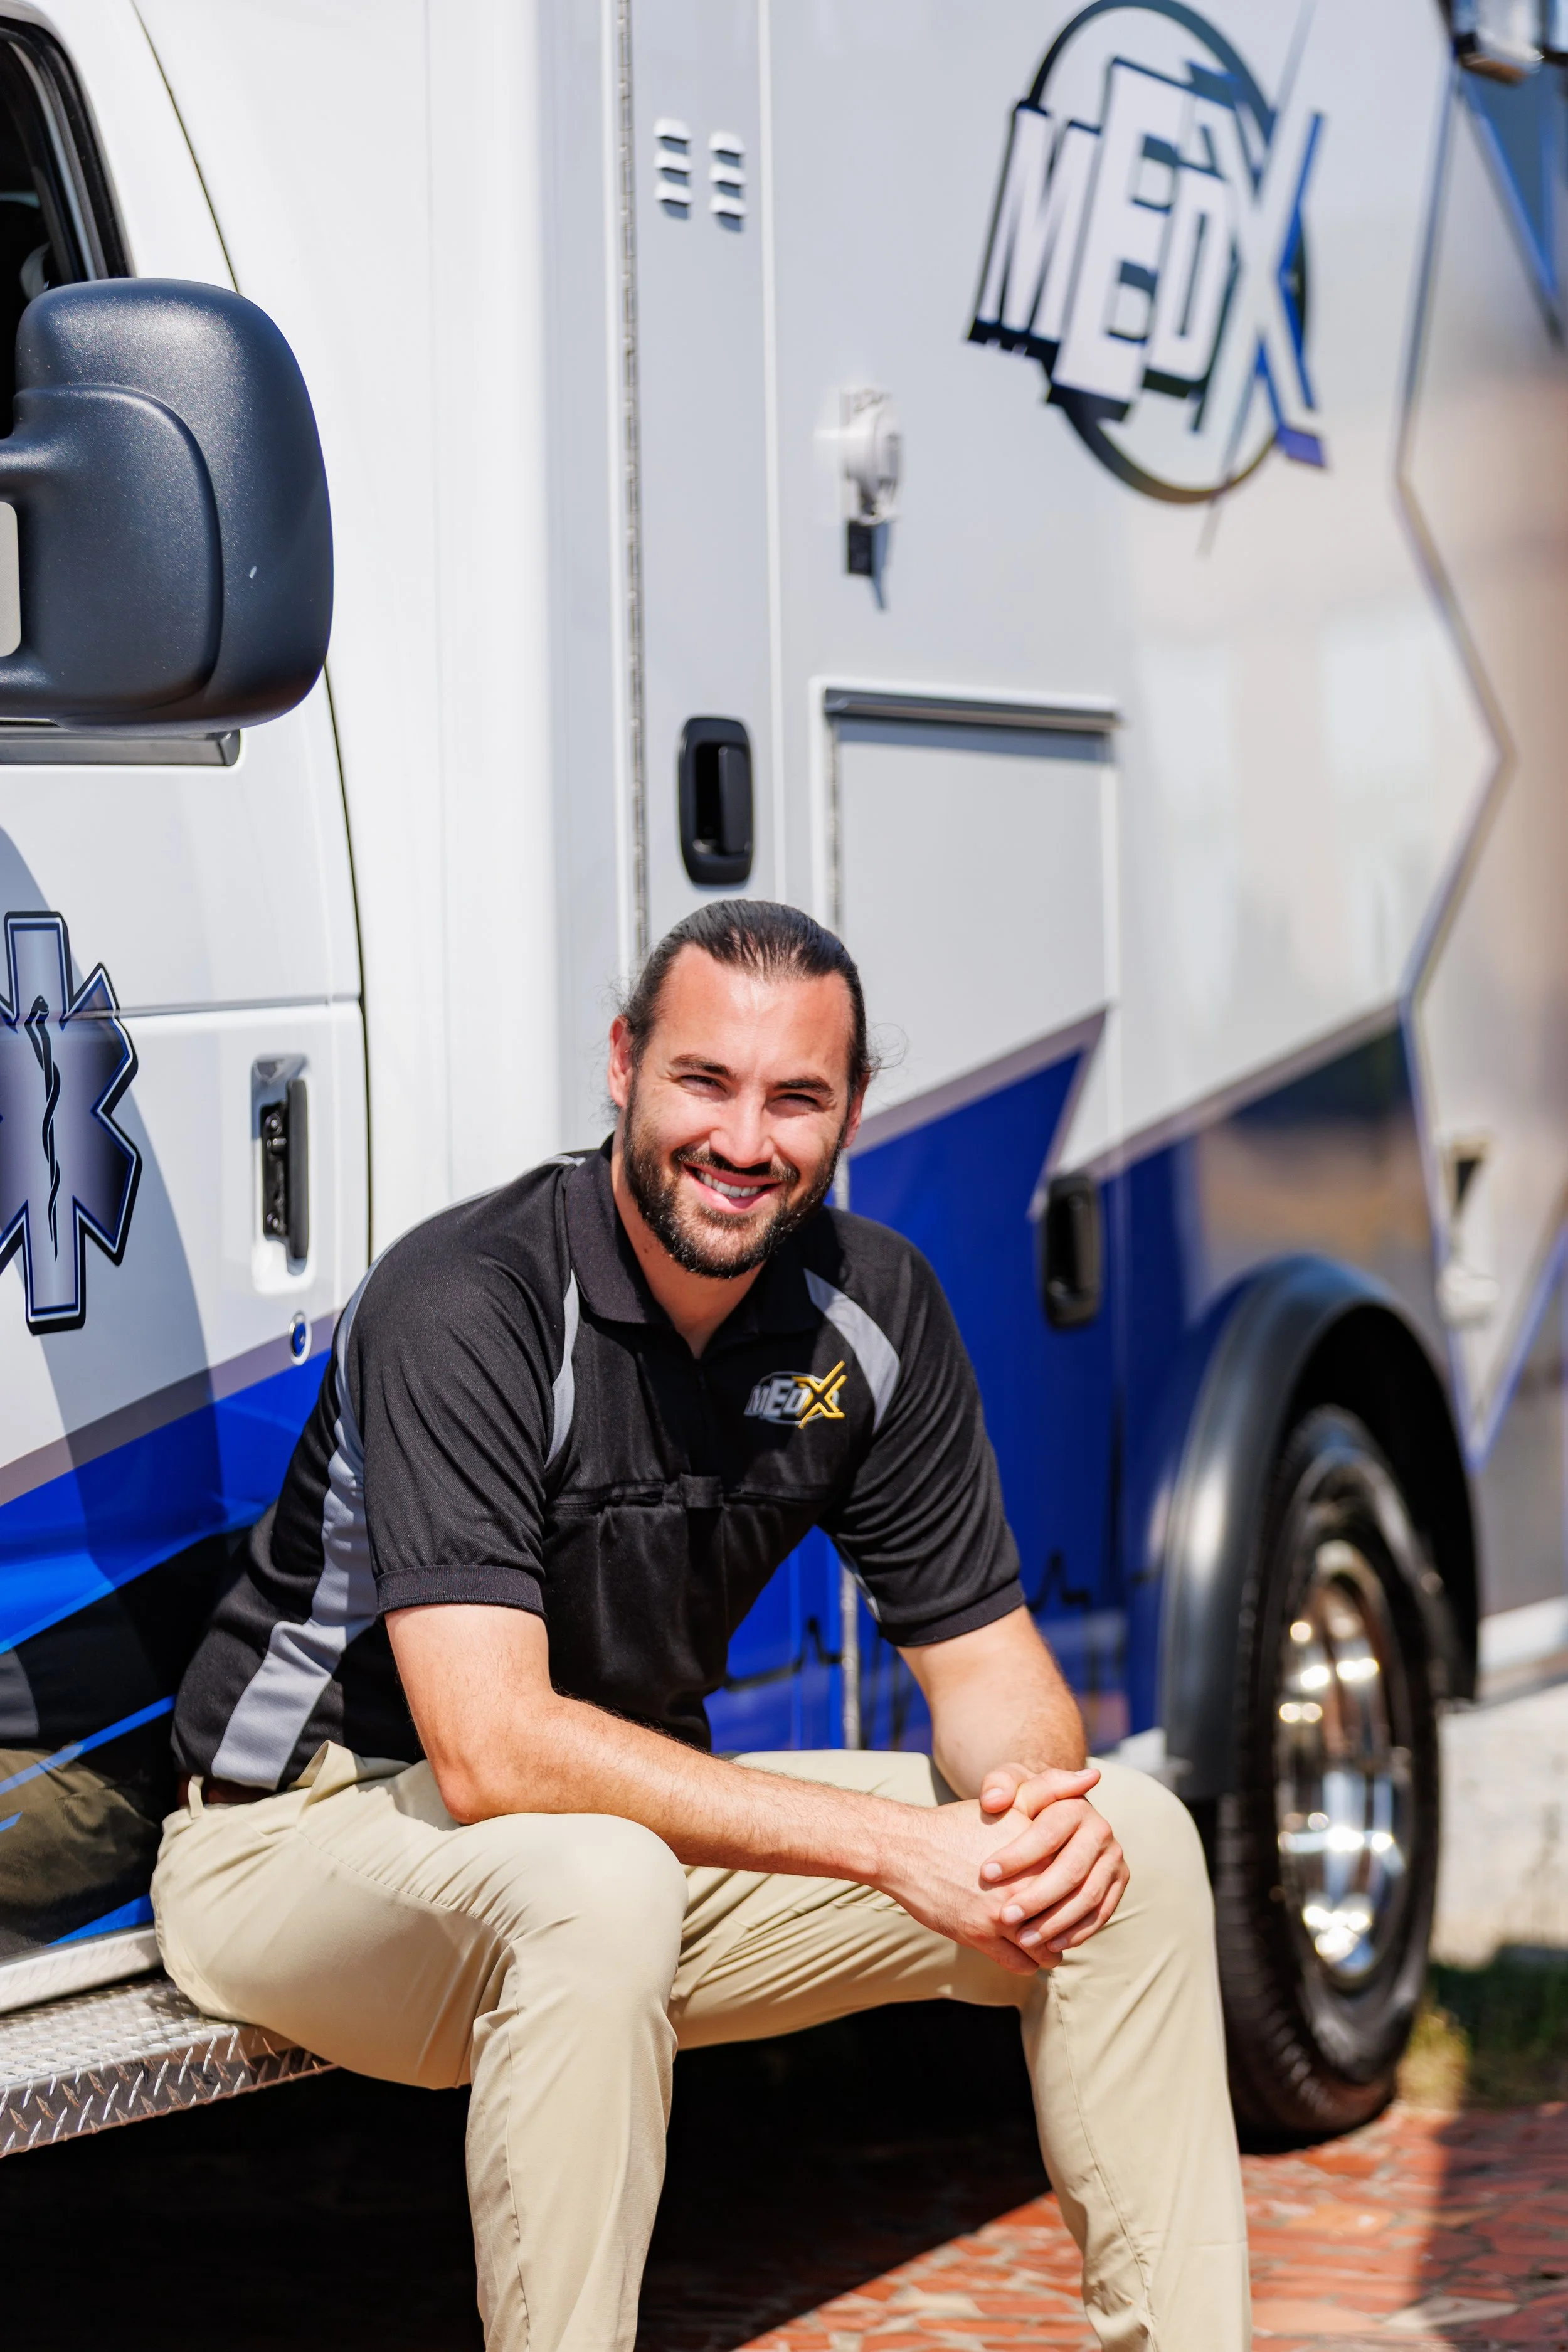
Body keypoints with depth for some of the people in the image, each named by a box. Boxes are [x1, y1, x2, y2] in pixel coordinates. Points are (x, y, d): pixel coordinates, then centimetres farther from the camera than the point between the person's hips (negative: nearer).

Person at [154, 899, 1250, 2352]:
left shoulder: (873, 1308, -4)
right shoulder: (463, 1306, -25)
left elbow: (984, 1656, 2)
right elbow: (492, 1751, -33)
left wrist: (1041, 1796, -23)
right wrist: (894, 1844, -34)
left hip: (640, 1813, 7)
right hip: (308, 1830, -6)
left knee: (1132, 1847, -6)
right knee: (595, 1886, -41)